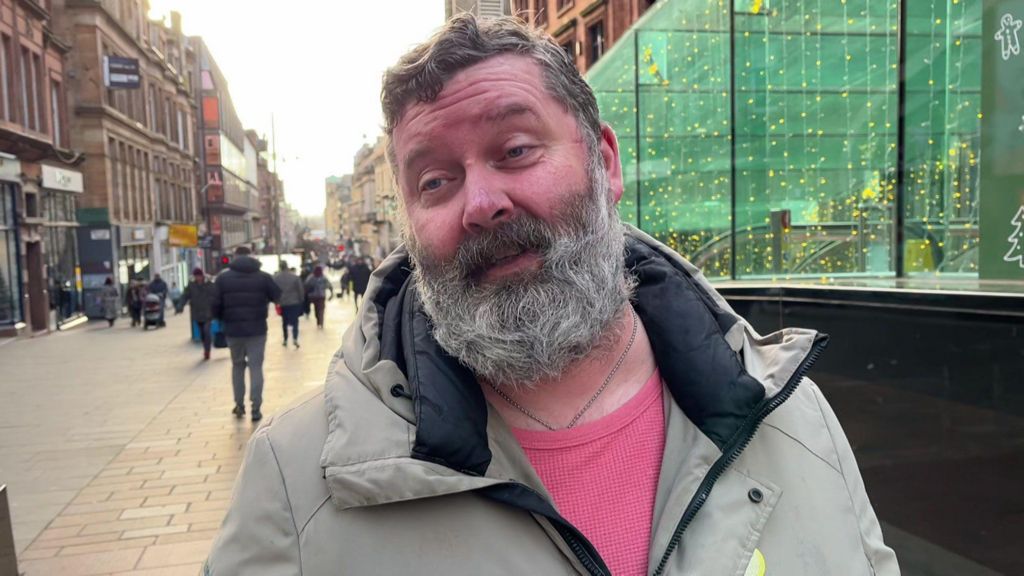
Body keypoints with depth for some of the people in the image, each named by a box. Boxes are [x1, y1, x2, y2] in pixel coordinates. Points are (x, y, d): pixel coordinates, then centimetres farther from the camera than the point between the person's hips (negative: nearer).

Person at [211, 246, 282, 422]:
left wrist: (222, 319, 14)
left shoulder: (223, 277, -1)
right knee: (256, 367, 3)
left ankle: (239, 405, 21)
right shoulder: (263, 276, -2)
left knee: (237, 366, 19)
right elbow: (277, 296, 5)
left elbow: (216, 304, -3)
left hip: (233, 330, 1)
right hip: (257, 329, -1)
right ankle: (256, 409, -1)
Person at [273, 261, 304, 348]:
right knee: (295, 321, 3)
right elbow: (301, 290, -2)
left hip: (282, 303, 1)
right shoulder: (294, 277, -6)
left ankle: (285, 340, 21)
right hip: (294, 303, -1)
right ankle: (295, 338, -15)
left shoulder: (275, 278, -4)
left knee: (284, 322, 15)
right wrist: (301, 301, 12)